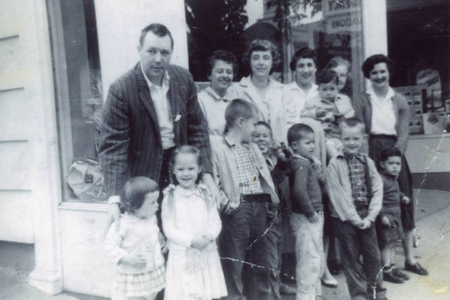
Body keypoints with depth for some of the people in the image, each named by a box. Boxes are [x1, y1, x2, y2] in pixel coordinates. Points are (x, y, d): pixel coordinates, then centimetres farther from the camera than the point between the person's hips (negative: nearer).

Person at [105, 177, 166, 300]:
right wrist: (127, 258, -28)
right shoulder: (123, 224, -22)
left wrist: (161, 241, 4)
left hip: (154, 273, 7)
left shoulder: (152, 218, 1)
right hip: (132, 278, -6)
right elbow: (110, 245, -21)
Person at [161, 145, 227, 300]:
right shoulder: (170, 197, -2)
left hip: (206, 255, 3)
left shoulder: (206, 194, 6)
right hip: (181, 256, -2)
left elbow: (216, 221, 5)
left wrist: (210, 236, -16)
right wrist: (191, 240, -18)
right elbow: (168, 229, -6)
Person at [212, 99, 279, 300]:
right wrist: (224, 201, -18)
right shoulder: (218, 149, -7)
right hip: (237, 208, -7)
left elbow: (265, 175, 19)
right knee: (234, 260, 1)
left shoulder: (253, 148, 17)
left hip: (258, 206, 7)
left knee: (259, 259, 17)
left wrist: (272, 197, 8)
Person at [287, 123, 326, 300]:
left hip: (315, 216, 10)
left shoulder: (308, 162, 11)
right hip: (306, 218, -10)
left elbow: (322, 186, 15)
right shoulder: (301, 164, -18)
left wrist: (317, 166, 0)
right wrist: (310, 213, -22)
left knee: (317, 257, 21)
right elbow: (299, 190, -32)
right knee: (310, 259, -2)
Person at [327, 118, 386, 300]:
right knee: (351, 257, 4)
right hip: (345, 218, -3)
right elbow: (337, 194, -11)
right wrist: (354, 218, -12)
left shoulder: (368, 163, 5)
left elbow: (377, 191, 3)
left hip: (366, 218, 4)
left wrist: (370, 216, -7)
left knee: (373, 255, 10)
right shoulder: (335, 163, -7)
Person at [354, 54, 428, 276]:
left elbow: (403, 135, 1)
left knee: (404, 203, 5)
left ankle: (409, 258, 18)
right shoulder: (361, 101, 3)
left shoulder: (400, 101, 9)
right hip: (371, 155, -2)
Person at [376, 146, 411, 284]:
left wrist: (402, 196, 11)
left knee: (392, 243, 17)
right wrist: (382, 215, -25)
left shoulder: (394, 179, 11)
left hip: (396, 215, 9)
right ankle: (387, 271, 8)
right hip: (386, 216, -9)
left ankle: (392, 266, 28)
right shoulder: (381, 180, -20)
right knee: (387, 244, -2)